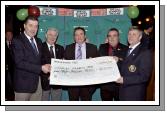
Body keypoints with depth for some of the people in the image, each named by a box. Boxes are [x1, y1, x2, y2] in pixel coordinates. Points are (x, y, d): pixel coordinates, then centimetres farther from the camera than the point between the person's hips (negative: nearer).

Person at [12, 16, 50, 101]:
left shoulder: (38, 41, 13)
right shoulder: (17, 41, -10)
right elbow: (19, 62, -20)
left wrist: (46, 68, -3)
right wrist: (41, 68, -21)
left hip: (37, 82, 7)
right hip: (23, 83, -7)